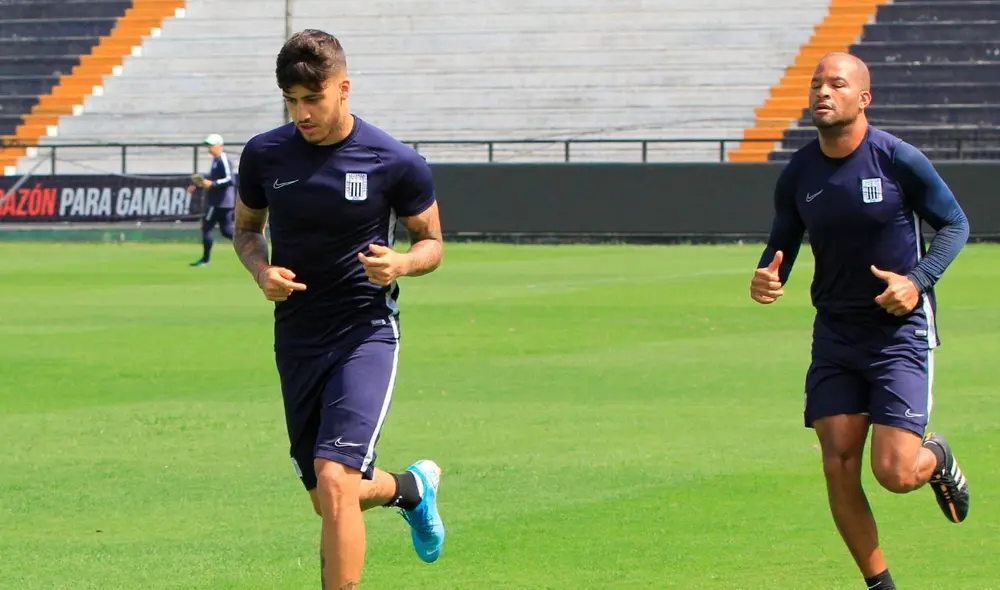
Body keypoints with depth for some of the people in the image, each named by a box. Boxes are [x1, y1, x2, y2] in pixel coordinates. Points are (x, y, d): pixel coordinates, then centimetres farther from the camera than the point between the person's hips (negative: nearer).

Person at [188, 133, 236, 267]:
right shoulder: (216, 160, 17)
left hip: (220, 201, -10)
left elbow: (230, 179, -25)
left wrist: (212, 184, -27)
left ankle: (205, 259, 0)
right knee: (226, 230, 10)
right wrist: (196, 185, 22)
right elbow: (211, 178, 29)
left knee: (207, 226, -4)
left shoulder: (223, 160, -14)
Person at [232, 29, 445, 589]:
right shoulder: (264, 155, -1)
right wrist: (260, 269, -6)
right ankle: (411, 487, 48)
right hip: (296, 337, 4)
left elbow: (432, 240, 4)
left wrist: (402, 263, -19)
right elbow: (247, 227, 16)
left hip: (366, 333, -4)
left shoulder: (397, 163, -9)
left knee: (335, 481, -22)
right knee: (329, 501, 14)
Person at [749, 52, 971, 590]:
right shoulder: (797, 175, -1)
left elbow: (955, 224, -1)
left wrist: (918, 279, -16)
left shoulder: (900, 161, -12)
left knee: (894, 473, -11)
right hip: (835, 334, 4)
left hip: (901, 330, -4)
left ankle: (937, 458, 27)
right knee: (838, 470, -5)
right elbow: (783, 241, 13)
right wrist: (769, 277, -11)